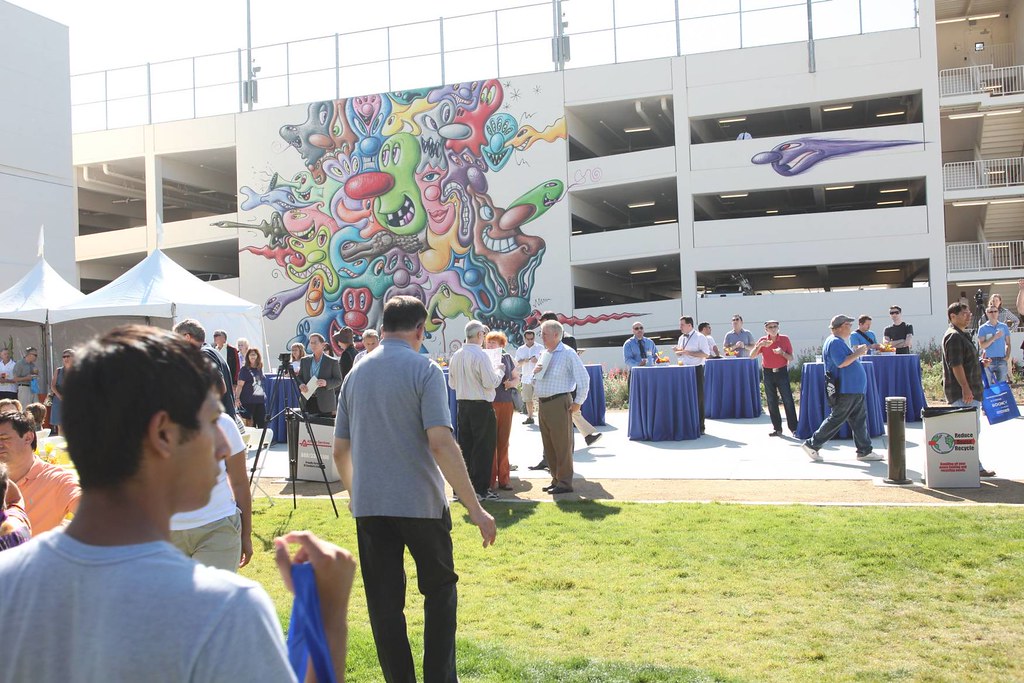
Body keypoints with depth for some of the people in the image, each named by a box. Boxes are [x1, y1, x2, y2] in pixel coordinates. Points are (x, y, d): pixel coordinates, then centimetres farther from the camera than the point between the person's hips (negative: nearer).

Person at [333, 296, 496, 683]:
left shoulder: (356, 374, 8)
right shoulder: (424, 370, -9)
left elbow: (340, 451, 12)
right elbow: (441, 444, -19)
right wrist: (475, 508, -16)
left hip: (368, 505, 4)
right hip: (420, 502, -4)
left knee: (384, 603, 10)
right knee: (440, 589, 14)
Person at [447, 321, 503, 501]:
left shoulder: (456, 356, 6)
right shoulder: (481, 355, -15)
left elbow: (452, 384, 14)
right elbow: (491, 382, -16)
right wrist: (499, 371, 1)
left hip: (462, 405, 7)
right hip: (481, 406, -7)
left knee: (465, 446, 13)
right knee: (483, 447, 0)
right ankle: (480, 489, 2)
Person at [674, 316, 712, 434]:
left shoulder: (700, 337, -8)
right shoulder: (681, 338, 15)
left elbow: (706, 354, -17)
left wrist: (688, 352, -19)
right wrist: (678, 352, 1)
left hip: (696, 370, -7)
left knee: (698, 398, -2)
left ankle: (700, 427, 5)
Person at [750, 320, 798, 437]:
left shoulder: (785, 339, -1)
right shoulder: (763, 341, 3)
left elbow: (791, 358, 1)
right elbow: (752, 356, -4)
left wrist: (782, 352, -18)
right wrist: (759, 345, -19)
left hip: (782, 371, -2)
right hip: (768, 373, 2)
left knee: (788, 400, -5)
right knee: (772, 402, 4)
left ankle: (793, 428, -1)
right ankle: (777, 428, 11)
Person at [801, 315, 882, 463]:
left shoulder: (840, 342, 18)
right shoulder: (835, 342, -15)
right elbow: (842, 363, -24)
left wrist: (857, 352, 11)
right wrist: (857, 353, -16)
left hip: (855, 390, 10)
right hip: (845, 391, -10)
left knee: (860, 420, 9)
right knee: (835, 420, -4)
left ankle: (865, 451, 12)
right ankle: (812, 445, 4)